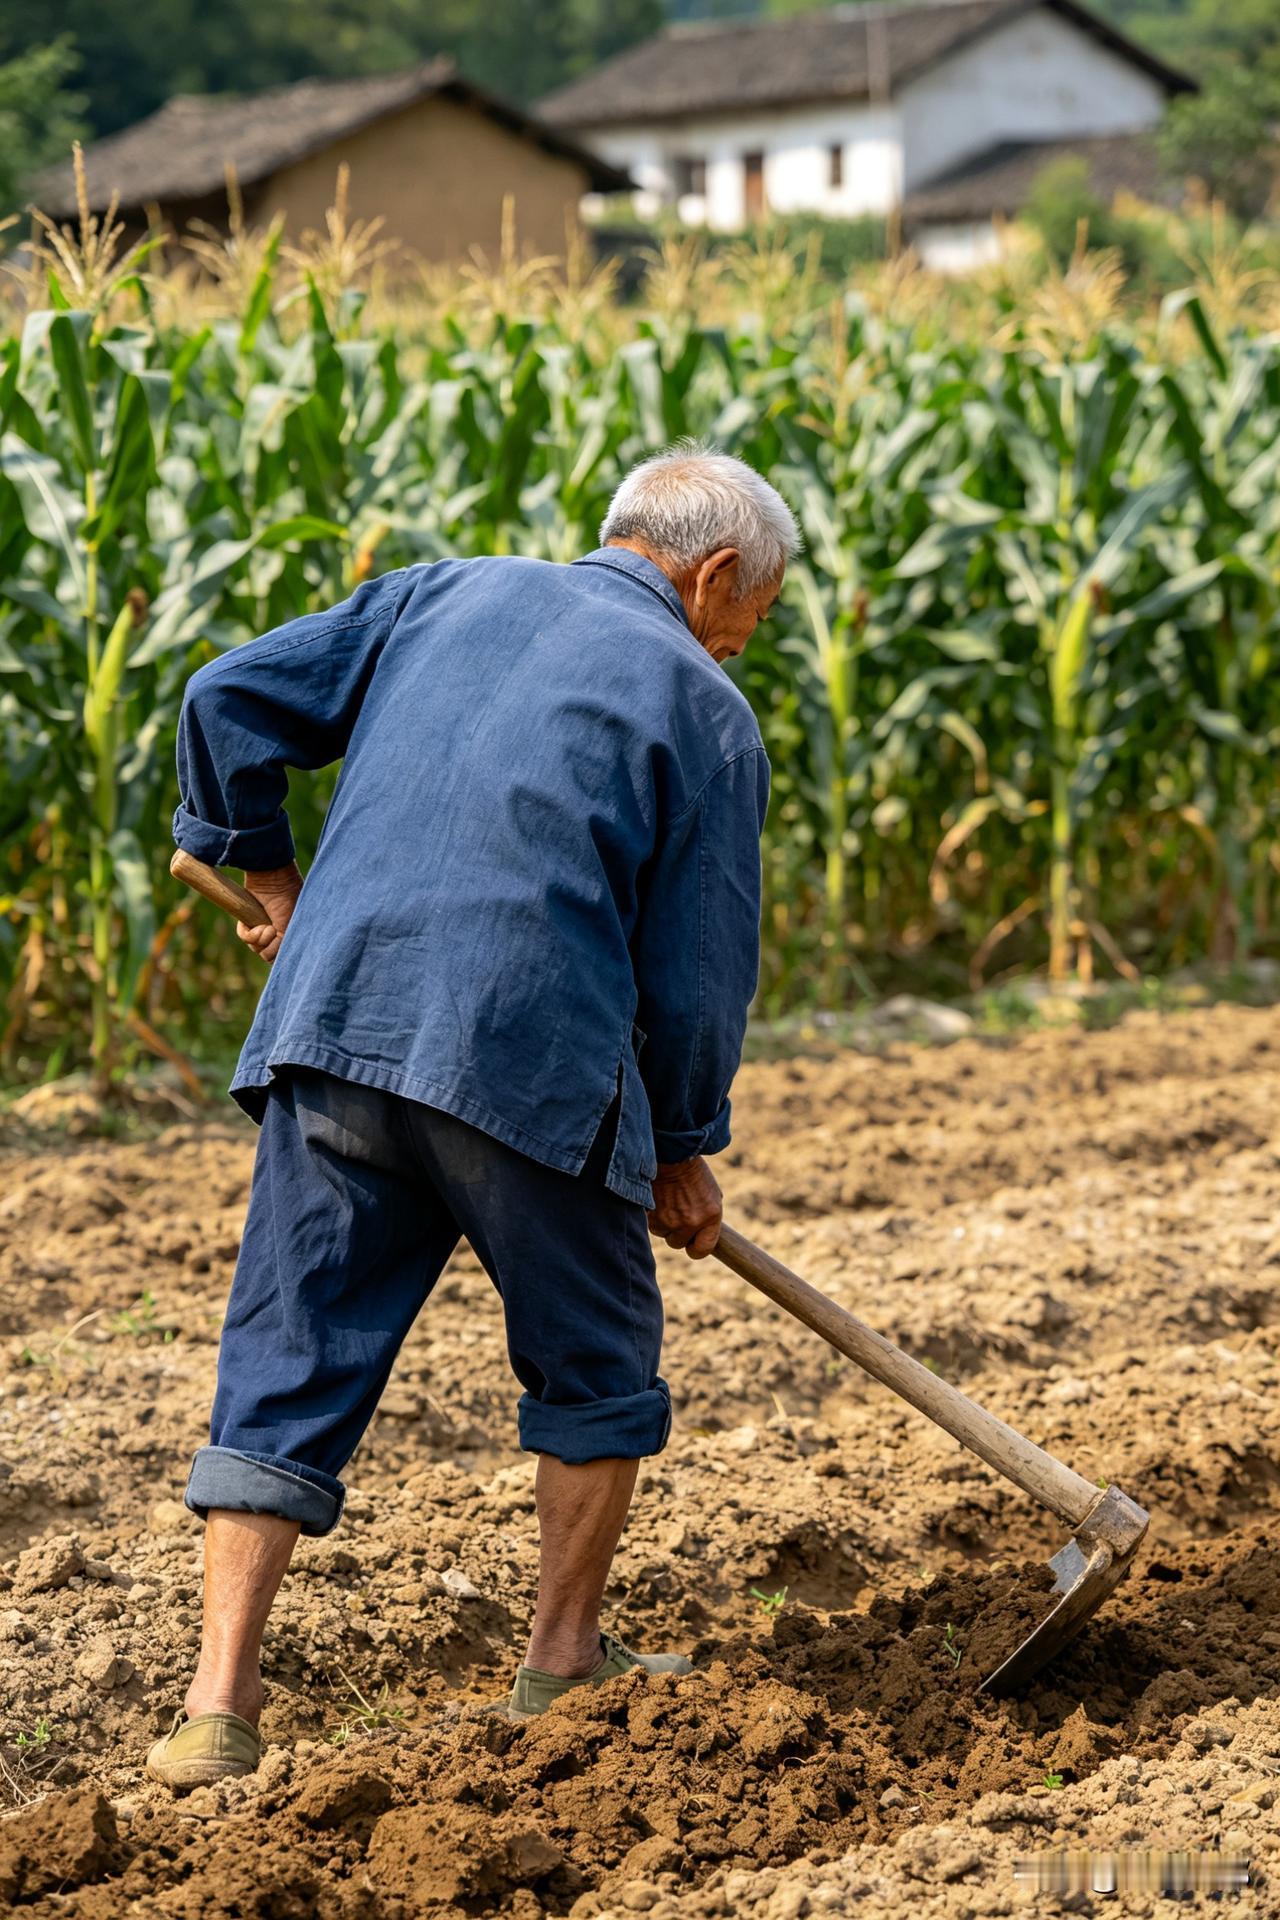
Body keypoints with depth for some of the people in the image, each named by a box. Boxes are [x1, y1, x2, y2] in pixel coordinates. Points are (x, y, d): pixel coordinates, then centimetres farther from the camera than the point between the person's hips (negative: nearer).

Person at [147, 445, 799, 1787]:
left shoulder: (439, 598, 17)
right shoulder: (703, 711, 6)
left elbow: (228, 703, 12)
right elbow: (697, 968, 5)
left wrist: (270, 881, 25)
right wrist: (684, 1148, 18)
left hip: (332, 1025, 4)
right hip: (532, 1059, -4)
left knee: (285, 1368, 7)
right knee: (593, 1366, 18)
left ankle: (219, 1703, 0)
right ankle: (564, 1659, 27)